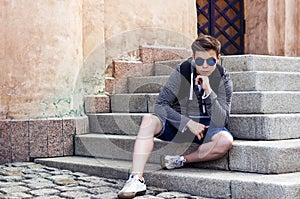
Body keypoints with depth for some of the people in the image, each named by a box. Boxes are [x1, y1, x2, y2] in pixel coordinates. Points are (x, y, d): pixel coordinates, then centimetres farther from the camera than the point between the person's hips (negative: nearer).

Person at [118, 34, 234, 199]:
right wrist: (188, 122, -23)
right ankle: (136, 180, -34)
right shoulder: (182, 72, -12)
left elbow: (220, 122, -20)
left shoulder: (223, 79, -12)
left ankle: (181, 161, -16)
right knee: (149, 120, -28)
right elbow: (160, 105, -15)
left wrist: (209, 91, -31)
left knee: (226, 141, -33)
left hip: (206, 126, 0)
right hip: (179, 122, 1)